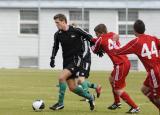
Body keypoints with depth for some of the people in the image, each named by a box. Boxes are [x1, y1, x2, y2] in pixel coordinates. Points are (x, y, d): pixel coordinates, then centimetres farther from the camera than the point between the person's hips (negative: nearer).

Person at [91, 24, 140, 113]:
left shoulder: (100, 40, -4)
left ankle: (135, 107, -2)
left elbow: (94, 50, 12)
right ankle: (117, 103, 41)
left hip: (120, 65, -9)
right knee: (112, 79, 31)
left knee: (118, 90, 0)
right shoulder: (112, 34, 12)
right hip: (126, 61, 9)